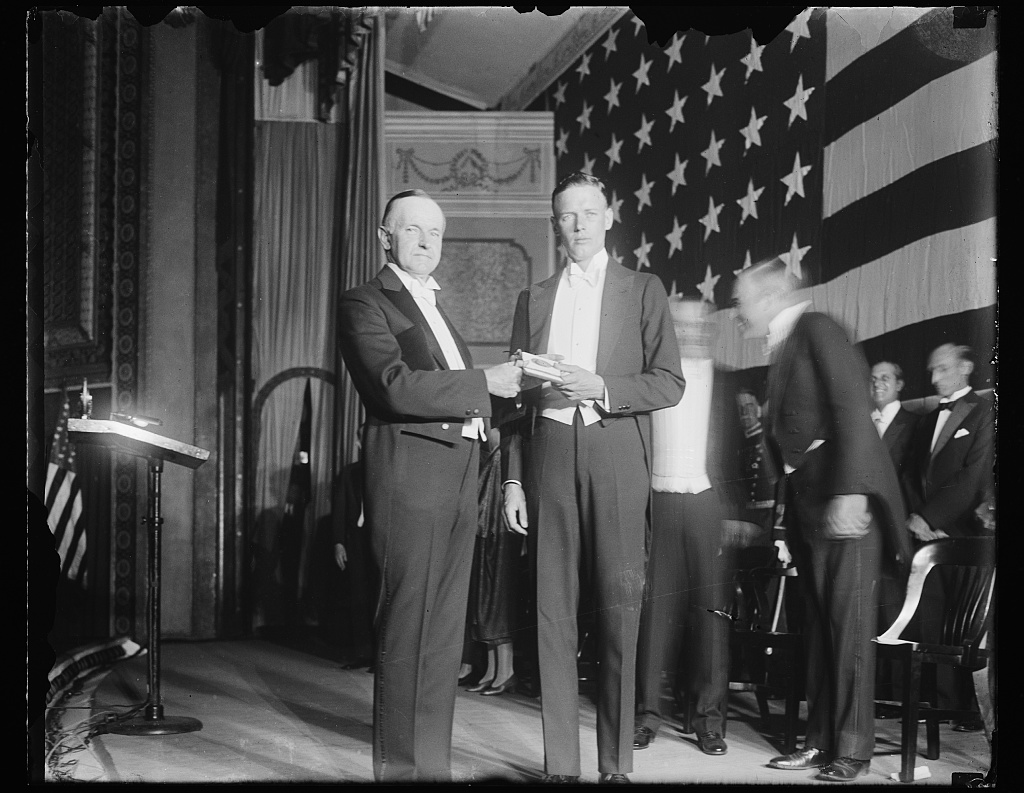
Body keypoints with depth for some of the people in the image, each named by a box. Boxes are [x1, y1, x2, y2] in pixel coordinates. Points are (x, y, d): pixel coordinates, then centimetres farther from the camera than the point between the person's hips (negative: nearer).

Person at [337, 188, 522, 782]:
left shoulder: (436, 305, 24)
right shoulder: (366, 304, -2)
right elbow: (397, 386, -17)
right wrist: (483, 383, -15)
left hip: (459, 474, 8)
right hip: (409, 474, -8)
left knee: (444, 633, 10)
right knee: (408, 630, -6)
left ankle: (434, 762, 17)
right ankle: (402, 766, 2)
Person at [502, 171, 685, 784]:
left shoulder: (644, 291, 10)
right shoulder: (534, 299, 18)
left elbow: (670, 384, 3)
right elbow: (518, 395, 15)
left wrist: (601, 387, -12)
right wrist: (513, 480, 8)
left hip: (616, 456, -2)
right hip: (549, 452, 2)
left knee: (619, 608, -5)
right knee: (554, 612, 2)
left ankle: (618, 762, 4)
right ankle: (560, 762, 8)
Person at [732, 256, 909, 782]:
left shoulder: (818, 329, -8)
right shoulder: (782, 347, 17)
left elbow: (854, 412, -16)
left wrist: (849, 493, -23)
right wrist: (790, 523, 14)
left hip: (848, 503, -9)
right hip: (809, 504, 9)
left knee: (849, 626, -3)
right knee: (819, 626, 11)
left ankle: (853, 750, 4)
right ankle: (821, 740, 18)